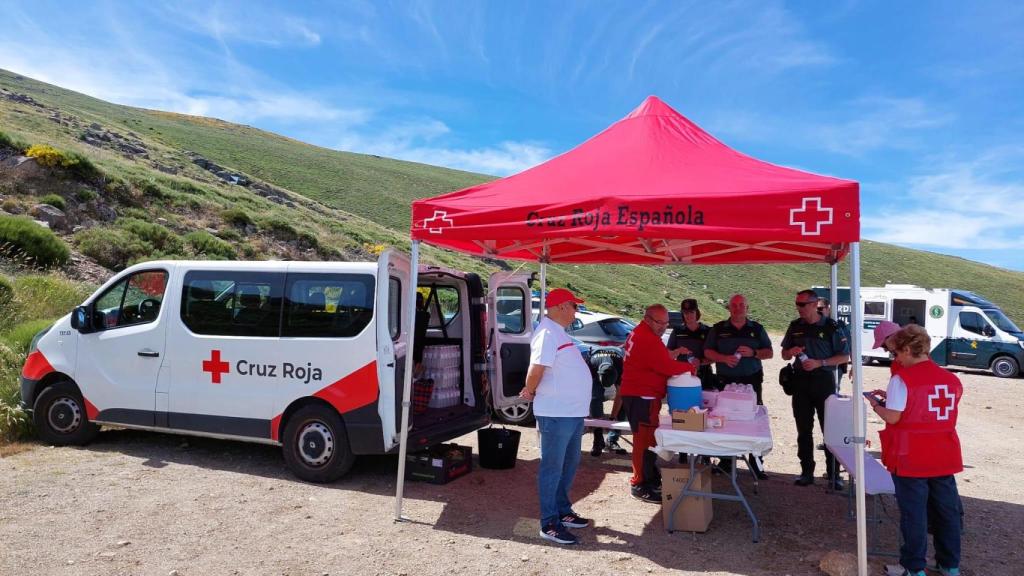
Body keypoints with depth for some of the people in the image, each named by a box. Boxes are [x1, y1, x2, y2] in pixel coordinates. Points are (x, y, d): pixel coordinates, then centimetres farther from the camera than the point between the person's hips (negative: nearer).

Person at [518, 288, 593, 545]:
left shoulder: (559, 332, 14)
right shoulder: (547, 333, -19)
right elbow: (536, 369, -27)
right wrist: (530, 392, -11)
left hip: (573, 412, 10)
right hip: (556, 415, -10)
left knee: (569, 465, 20)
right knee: (552, 468, 0)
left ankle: (563, 511, 34)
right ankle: (549, 524, 9)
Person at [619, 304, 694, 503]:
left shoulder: (638, 333, 15)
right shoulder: (649, 339, -20)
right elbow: (667, 367, -23)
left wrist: (670, 355, 6)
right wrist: (690, 366, -9)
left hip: (636, 394, 11)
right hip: (642, 396, -11)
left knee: (647, 437, 20)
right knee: (644, 440, -5)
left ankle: (651, 477, 32)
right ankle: (639, 485, 2)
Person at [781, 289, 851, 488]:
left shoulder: (831, 327, -5)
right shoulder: (795, 326, 8)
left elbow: (845, 356, -4)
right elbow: (784, 355, 16)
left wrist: (819, 363, -16)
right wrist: (791, 352, -8)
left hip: (824, 381, -4)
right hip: (801, 381, 4)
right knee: (803, 430, 8)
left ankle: (833, 474, 8)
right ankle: (806, 472, 18)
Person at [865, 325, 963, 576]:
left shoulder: (901, 379, -15)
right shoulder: (951, 379, 5)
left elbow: (893, 418, -16)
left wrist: (875, 403, 2)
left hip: (911, 458, -5)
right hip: (944, 456, 5)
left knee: (914, 513, 4)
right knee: (947, 510, 17)